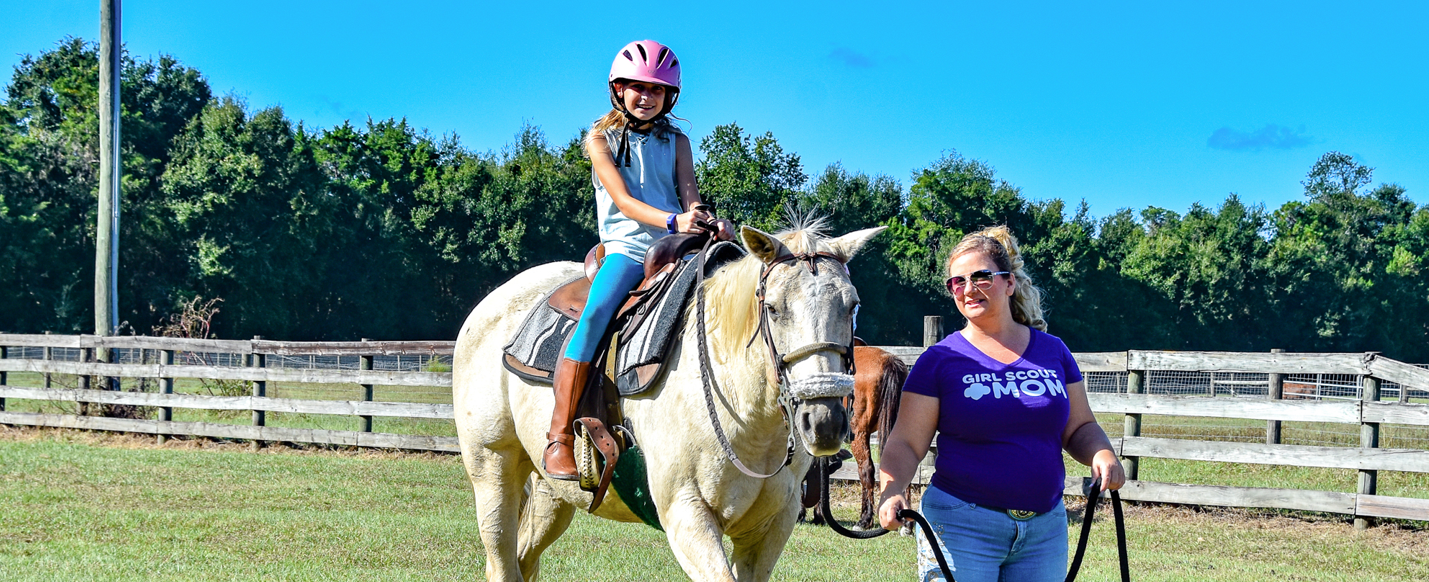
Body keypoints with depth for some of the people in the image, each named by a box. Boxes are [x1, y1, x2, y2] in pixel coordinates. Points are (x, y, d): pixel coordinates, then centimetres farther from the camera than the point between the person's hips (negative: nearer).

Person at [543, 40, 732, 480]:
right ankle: (559, 438, -28)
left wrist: (708, 223, -22)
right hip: (626, 249, -4)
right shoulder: (601, 138, 6)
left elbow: (688, 195, 3)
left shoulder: (676, 142, 17)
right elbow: (623, 200, -8)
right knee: (595, 314, -30)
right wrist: (672, 221, -26)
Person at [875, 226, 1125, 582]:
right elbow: (906, 444, -4)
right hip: (961, 526, -3)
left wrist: (1102, 454, -8)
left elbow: (1080, 428, 14)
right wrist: (891, 490, -24)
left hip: (1045, 527, 3)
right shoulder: (939, 361, -1)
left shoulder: (1053, 352, 9)